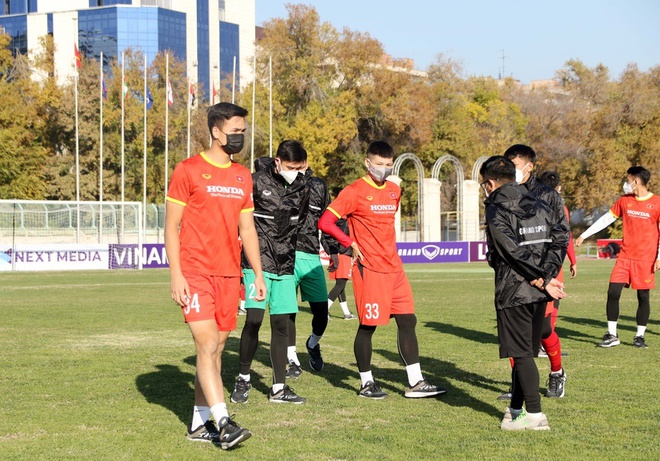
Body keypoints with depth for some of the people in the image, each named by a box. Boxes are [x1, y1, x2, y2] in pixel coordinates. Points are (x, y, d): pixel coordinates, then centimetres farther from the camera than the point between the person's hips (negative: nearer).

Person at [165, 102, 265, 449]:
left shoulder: (242, 176, 14)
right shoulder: (188, 170, -4)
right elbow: (171, 226, -5)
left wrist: (258, 273, 12)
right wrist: (176, 274, -12)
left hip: (228, 274, 6)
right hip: (195, 273, -6)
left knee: (215, 349, 7)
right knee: (207, 346, -12)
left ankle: (199, 423, 14)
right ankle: (223, 423, -17)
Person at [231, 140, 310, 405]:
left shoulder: (302, 188, 8)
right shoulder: (256, 182, -9)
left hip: (285, 265, 5)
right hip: (257, 263, -5)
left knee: (281, 324, 5)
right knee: (254, 319, -15)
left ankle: (279, 388, 12)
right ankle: (243, 379, 4)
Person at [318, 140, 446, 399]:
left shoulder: (394, 191, 12)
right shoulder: (355, 191, -9)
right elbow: (325, 223, -14)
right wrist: (351, 244, -11)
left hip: (394, 268, 7)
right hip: (369, 270, -7)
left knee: (408, 321, 5)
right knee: (368, 326, -1)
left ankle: (415, 383, 10)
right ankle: (366, 384, 12)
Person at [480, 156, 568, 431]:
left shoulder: (495, 211, -8)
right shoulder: (538, 205, 11)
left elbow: (514, 251, -17)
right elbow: (561, 236, 0)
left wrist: (542, 281, -10)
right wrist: (547, 276, -5)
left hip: (513, 292, -7)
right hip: (538, 294, 7)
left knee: (521, 353, -2)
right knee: (526, 351, 14)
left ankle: (535, 415, -3)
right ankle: (516, 410, 22)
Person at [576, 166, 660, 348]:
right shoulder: (624, 200, 8)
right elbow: (606, 219, 14)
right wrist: (584, 235, 12)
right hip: (625, 256, 4)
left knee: (643, 296, 2)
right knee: (613, 292, -4)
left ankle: (640, 336, 13)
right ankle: (612, 335, 4)